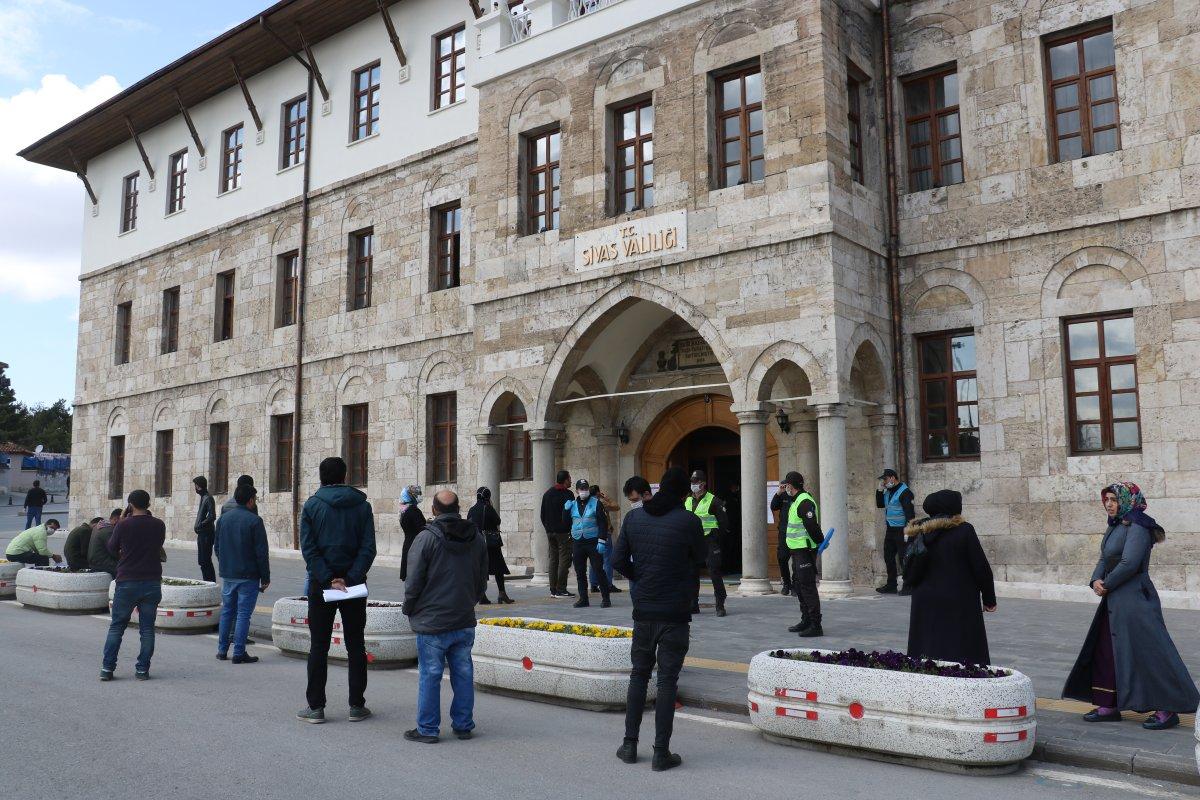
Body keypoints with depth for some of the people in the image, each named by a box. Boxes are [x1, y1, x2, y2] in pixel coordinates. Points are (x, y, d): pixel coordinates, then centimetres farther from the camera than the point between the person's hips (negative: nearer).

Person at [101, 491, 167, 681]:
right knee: (147, 628, 7)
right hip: (152, 582, 2)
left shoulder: (124, 525, -9)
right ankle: (143, 669, 7)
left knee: (117, 626, 10)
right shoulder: (158, 525, -2)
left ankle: (107, 668, 9)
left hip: (127, 582, -1)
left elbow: (111, 549, 6)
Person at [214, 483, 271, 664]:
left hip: (227, 575, 6)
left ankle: (222, 650, 20)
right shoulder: (254, 521, -13)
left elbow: (216, 546, 14)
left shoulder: (223, 518, 6)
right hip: (248, 576, -6)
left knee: (226, 612, 16)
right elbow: (262, 552, -13)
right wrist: (265, 577, -6)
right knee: (243, 614, -1)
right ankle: (239, 653, 0)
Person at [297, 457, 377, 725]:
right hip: (354, 583, 1)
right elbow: (368, 547, -7)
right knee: (355, 645, 9)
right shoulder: (362, 505, 2)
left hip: (321, 584, -1)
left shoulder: (312, 505, -2)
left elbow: (308, 548, -10)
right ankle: (357, 705, 11)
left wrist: (329, 579, -12)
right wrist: (350, 578, -11)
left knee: (318, 647, 7)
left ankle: (316, 707, 9)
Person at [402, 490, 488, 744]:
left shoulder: (427, 538, -12)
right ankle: (463, 725, 20)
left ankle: (427, 729, 11)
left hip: (432, 621, -5)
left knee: (430, 675, 4)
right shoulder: (477, 538, 5)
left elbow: (414, 581, -10)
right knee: (463, 674, 12)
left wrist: (409, 609, 5)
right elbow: (482, 581, 12)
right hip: (465, 622, 5)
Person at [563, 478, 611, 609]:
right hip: (577, 543, 4)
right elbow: (566, 523, 14)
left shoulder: (596, 503, -1)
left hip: (593, 542, -4)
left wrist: (601, 540, -13)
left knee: (599, 570, -4)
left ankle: (605, 598, 2)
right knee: (580, 572, 7)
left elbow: (603, 523, -5)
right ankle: (583, 599, 16)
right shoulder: (572, 504, 12)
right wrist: (566, 510, -1)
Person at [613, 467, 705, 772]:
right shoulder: (688, 521, -13)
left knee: (638, 674, 16)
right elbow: (701, 558, 3)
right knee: (667, 680, 3)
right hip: (675, 614, -4)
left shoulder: (633, 517, 0)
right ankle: (661, 752, 7)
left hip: (643, 611, 4)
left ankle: (629, 744, 20)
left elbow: (619, 560, 2)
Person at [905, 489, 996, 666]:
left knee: (927, 656, 9)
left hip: (924, 604, 5)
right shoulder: (963, 531, -10)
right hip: (959, 605, -5)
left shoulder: (919, 533, 4)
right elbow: (981, 568, -7)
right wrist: (989, 599, 4)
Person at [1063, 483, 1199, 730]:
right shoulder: (1115, 526, 13)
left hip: (1135, 599, -10)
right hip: (1114, 600, 10)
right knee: (1105, 651, 12)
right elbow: (1104, 559, 13)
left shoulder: (1137, 527, -15)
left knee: (1147, 653, -4)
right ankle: (1109, 706, 21)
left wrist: (1106, 585, -13)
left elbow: (1129, 563, -24)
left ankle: (1167, 710, 6)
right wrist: (1096, 580, -5)